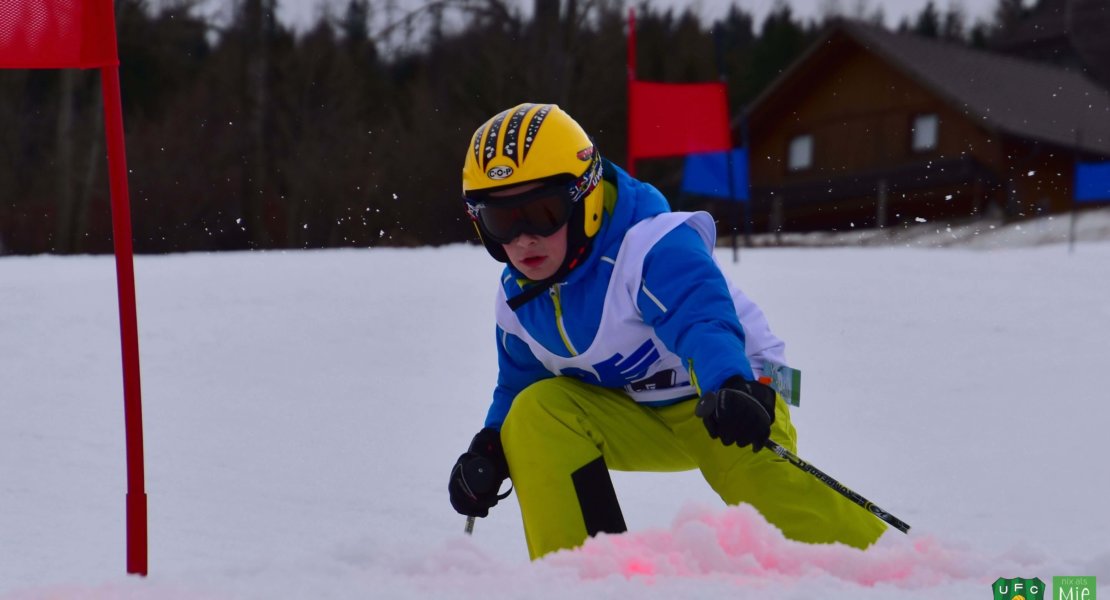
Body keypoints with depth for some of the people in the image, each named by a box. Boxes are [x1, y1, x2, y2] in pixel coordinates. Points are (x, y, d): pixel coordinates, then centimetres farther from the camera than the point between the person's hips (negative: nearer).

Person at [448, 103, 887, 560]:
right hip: (633, 422, 6)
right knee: (534, 415, -19)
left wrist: (729, 387, -62)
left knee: (769, 490, -32)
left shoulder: (652, 247, -26)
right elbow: (517, 386, 13)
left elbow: (703, 317, -42)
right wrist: (489, 450, -7)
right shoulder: (518, 300, -2)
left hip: (731, 390, -6)